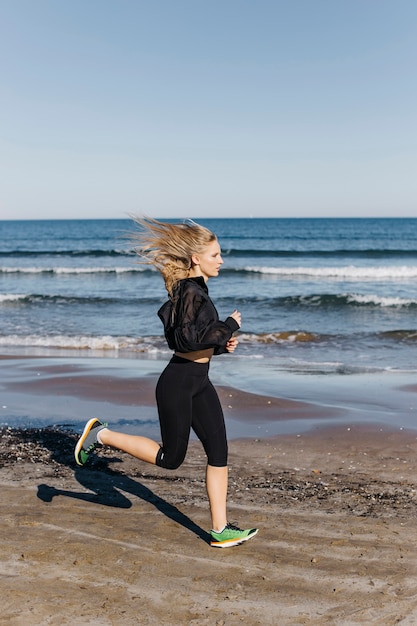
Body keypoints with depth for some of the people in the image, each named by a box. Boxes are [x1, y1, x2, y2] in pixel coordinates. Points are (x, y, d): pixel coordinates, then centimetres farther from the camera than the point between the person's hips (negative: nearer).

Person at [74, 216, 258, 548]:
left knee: (219, 451, 7)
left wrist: (222, 343, 8)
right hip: (178, 382, -9)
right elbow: (188, 338, -29)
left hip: (199, 383, 9)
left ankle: (220, 530, 14)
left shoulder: (195, 289, 11)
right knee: (170, 457, 3)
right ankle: (101, 434, 16)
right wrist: (230, 325, -19)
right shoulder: (190, 291, -18)